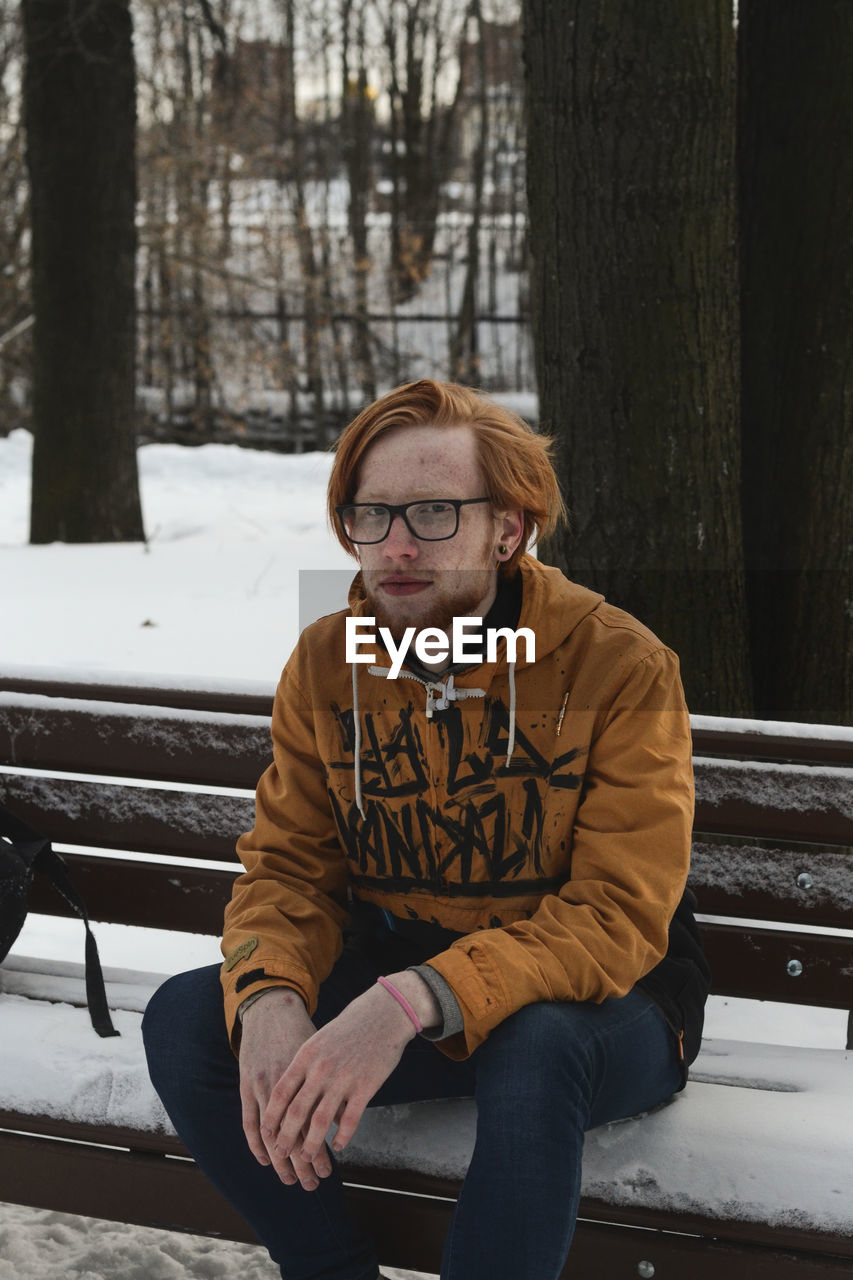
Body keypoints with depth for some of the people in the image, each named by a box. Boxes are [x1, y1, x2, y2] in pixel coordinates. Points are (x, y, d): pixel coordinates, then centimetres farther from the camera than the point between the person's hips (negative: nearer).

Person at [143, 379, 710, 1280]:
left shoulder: (620, 665, -17)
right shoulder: (326, 662, -1)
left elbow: (619, 915, -22)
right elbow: (288, 867, 0)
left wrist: (416, 1001, -37)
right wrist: (271, 997, -25)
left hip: (595, 1007, -4)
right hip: (389, 980, 5)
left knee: (537, 1048, -39)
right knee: (185, 1020, -17)